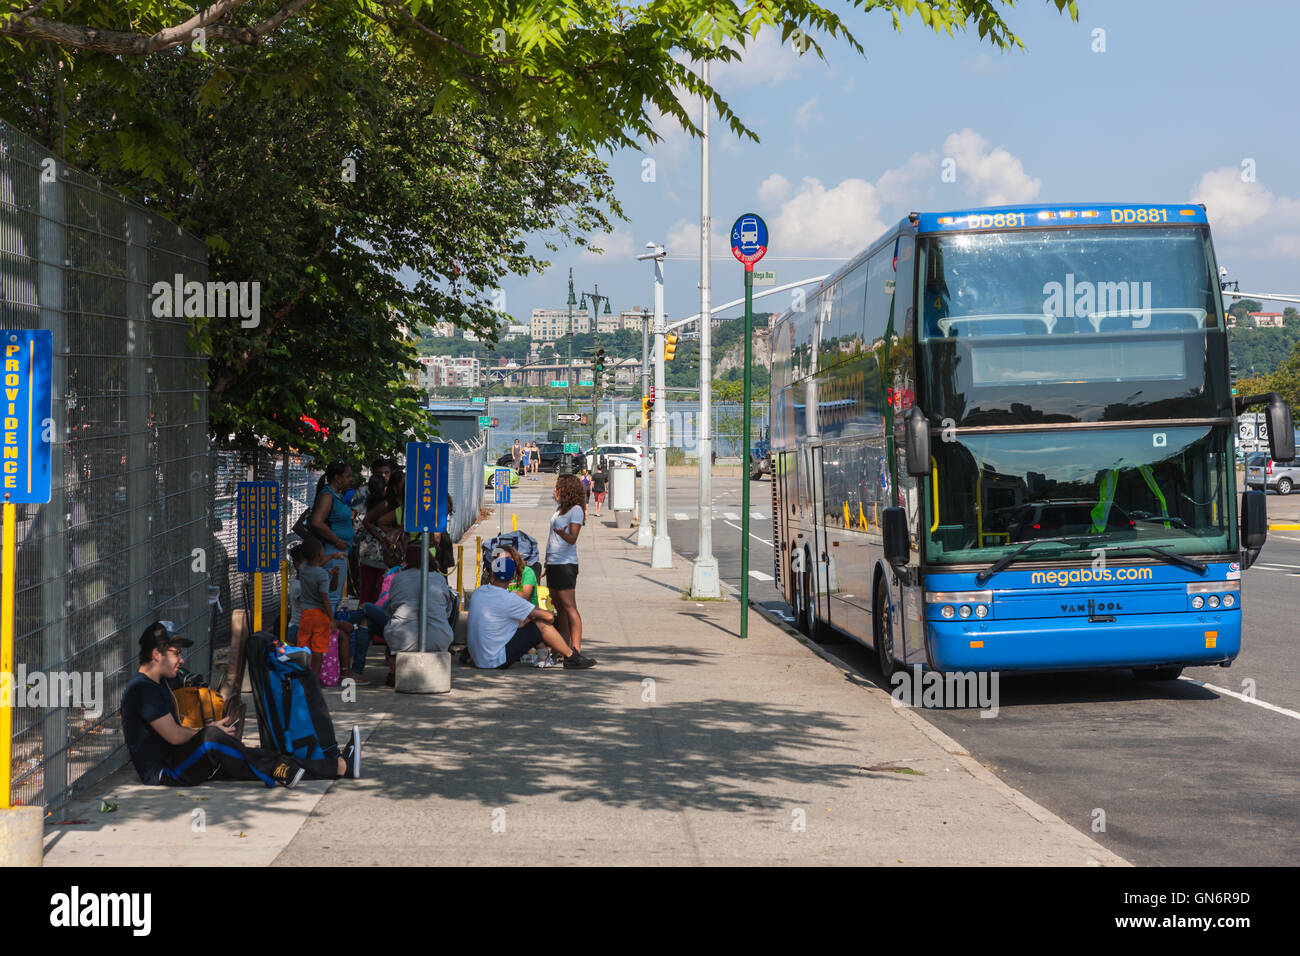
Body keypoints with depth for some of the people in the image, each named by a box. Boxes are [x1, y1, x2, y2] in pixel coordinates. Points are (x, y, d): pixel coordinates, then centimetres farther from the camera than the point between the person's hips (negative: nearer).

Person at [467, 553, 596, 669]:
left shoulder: (478, 592, 1)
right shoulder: (508, 599, -20)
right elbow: (548, 616, -14)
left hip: (477, 658, 8)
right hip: (497, 661, -8)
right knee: (542, 624, -3)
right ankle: (572, 658, 13)